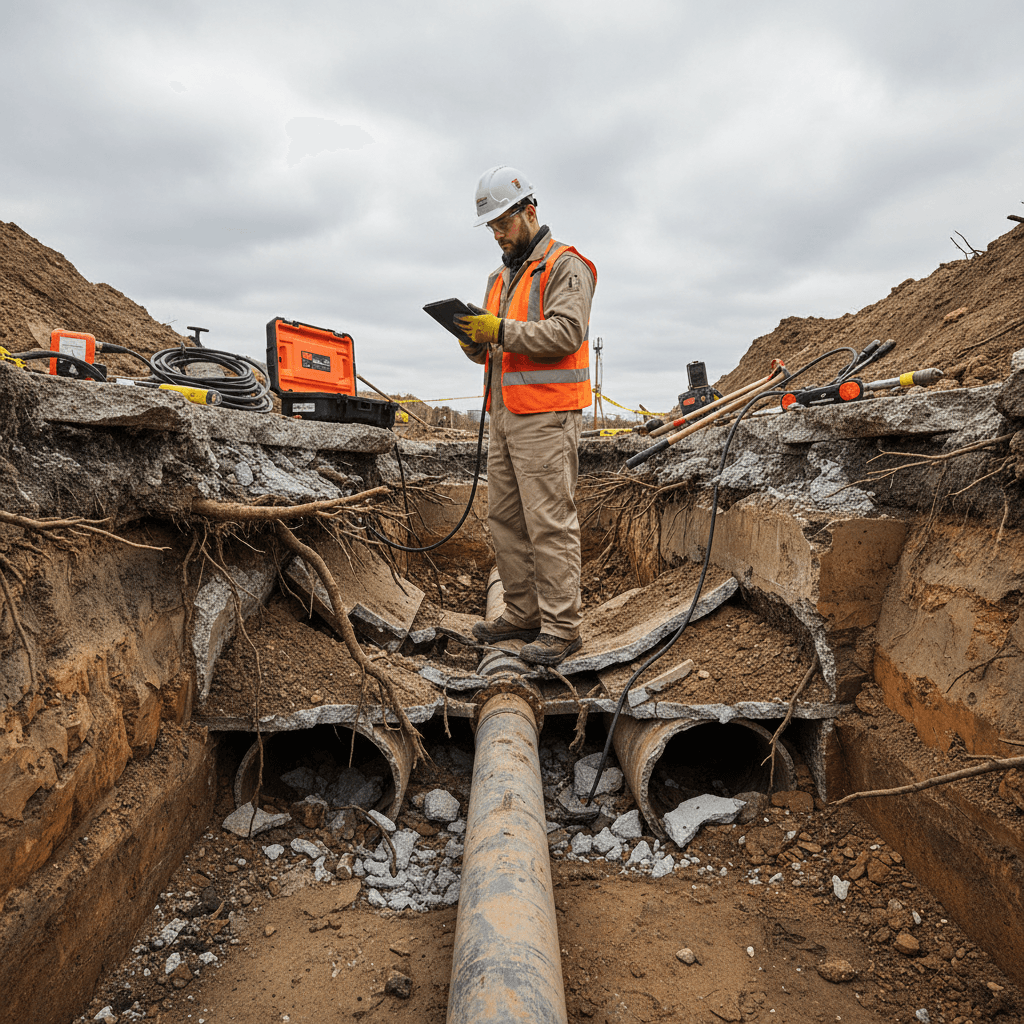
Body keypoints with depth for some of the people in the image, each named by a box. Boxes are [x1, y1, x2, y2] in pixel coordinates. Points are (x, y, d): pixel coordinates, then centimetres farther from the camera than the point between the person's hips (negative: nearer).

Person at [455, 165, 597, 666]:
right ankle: (523, 613, 20)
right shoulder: (501, 276, 23)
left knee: (549, 521, -8)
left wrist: (501, 330, -19)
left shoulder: (565, 266, -2)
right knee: (504, 517, 10)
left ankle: (561, 626, 0)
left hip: (546, 417, -9)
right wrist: (473, 338, 1)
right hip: (505, 413, 9)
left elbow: (565, 333, -17)